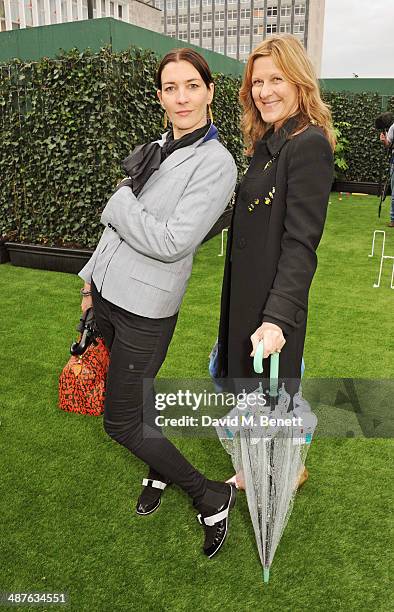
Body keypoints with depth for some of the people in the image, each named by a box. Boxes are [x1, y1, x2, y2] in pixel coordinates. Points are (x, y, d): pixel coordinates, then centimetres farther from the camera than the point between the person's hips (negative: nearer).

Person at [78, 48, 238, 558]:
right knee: (137, 396, 21)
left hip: (145, 308, -7)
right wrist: (93, 278, 18)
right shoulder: (153, 151, 9)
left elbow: (171, 242, -23)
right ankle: (161, 470, 46)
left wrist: (120, 201, -11)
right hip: (108, 294, 8)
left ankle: (212, 497, 16)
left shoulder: (216, 163, -14)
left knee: (121, 423, 0)